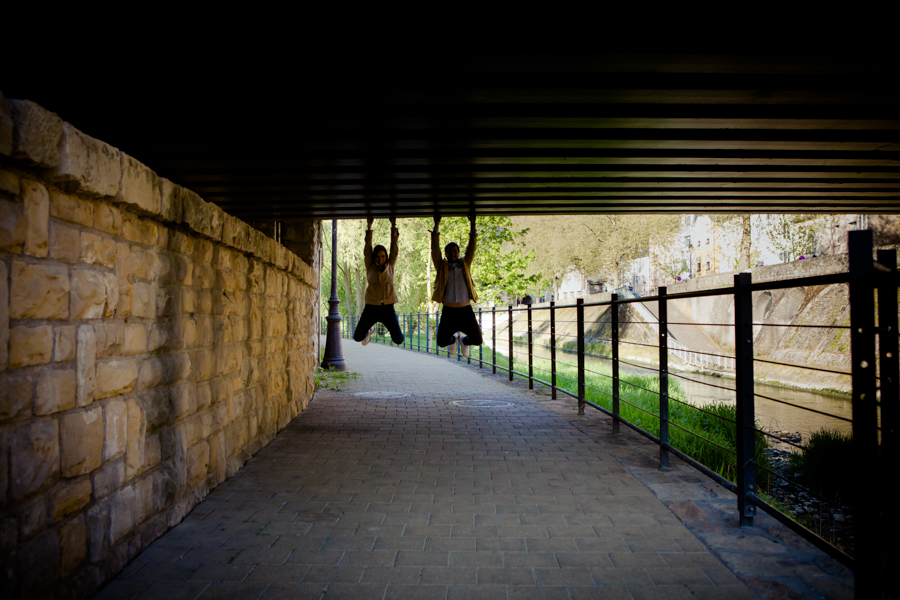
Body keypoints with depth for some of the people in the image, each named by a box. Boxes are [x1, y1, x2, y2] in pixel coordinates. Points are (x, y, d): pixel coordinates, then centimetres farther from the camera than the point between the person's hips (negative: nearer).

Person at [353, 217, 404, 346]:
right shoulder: (370, 267, 4)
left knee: (398, 340, -7)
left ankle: (393, 329, 31)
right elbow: (367, 248, 1)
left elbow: (394, 246, 3)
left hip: (388, 308, 0)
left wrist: (393, 226, -2)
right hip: (371, 307, 0)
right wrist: (369, 226, -3)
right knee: (357, 337, 0)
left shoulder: (390, 266, 5)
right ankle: (369, 330, 36)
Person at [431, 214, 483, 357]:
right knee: (441, 342, -2)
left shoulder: (465, 264, 11)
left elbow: (471, 247, 5)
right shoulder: (441, 266, 7)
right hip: (448, 311, -1)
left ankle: (464, 341, 36)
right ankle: (453, 338, 36)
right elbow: (435, 248, 0)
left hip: (466, 310, 1)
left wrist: (472, 225, 0)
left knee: (477, 340, -2)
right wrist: (436, 225, -5)